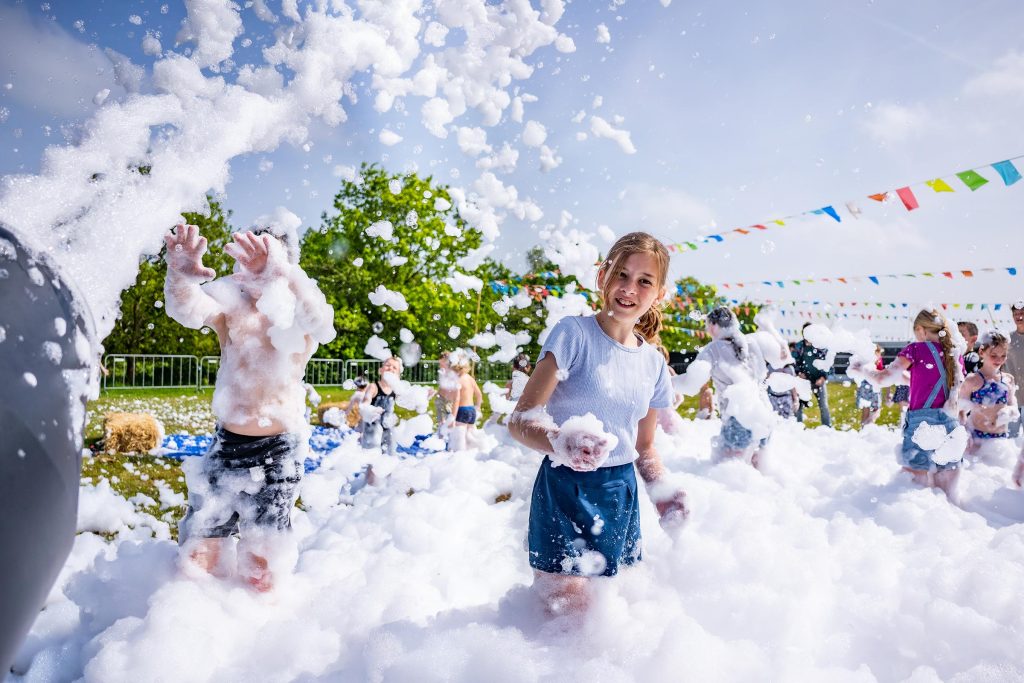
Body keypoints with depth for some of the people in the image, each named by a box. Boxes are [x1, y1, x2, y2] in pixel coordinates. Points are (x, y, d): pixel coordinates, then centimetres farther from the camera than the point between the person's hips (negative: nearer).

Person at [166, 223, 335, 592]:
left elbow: (321, 323, -32)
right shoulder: (230, 309, 2)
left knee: (260, 572, 0)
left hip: (277, 452, -3)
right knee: (198, 556, 6)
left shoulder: (297, 315, -7)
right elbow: (188, 309, -20)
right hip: (225, 445, 3)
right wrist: (181, 274, -44)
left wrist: (284, 274, -51)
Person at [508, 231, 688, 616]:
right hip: (566, 491, -5)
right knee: (570, 615, -8)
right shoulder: (574, 333, -11)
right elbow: (520, 421, -16)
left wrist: (662, 490, -2)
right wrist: (563, 444, -35)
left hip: (621, 495, 6)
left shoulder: (654, 363, 6)